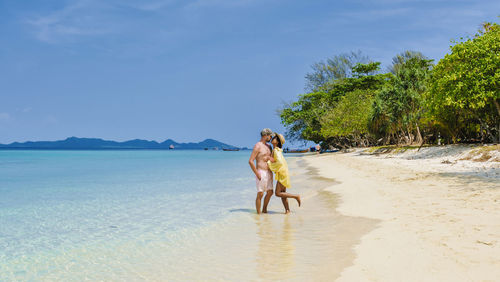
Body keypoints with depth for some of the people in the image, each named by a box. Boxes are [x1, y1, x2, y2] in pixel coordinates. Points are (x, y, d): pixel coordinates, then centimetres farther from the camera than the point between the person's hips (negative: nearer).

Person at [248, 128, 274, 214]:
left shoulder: (268, 146, 14)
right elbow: (250, 161, -17)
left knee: (270, 192, 12)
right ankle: (258, 213, 3)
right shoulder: (257, 146, -12)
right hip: (261, 173, -8)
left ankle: (264, 210, 27)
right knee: (260, 194, -6)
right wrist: (257, 174, -18)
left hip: (269, 173, 8)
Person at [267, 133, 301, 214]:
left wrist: (270, 165, -18)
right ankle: (287, 209, 8)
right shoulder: (277, 150, 10)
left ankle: (296, 196, 0)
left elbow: (280, 163, -29)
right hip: (281, 173, 9)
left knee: (278, 193, -7)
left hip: (282, 174, -9)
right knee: (282, 193, 8)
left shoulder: (276, 151, -18)